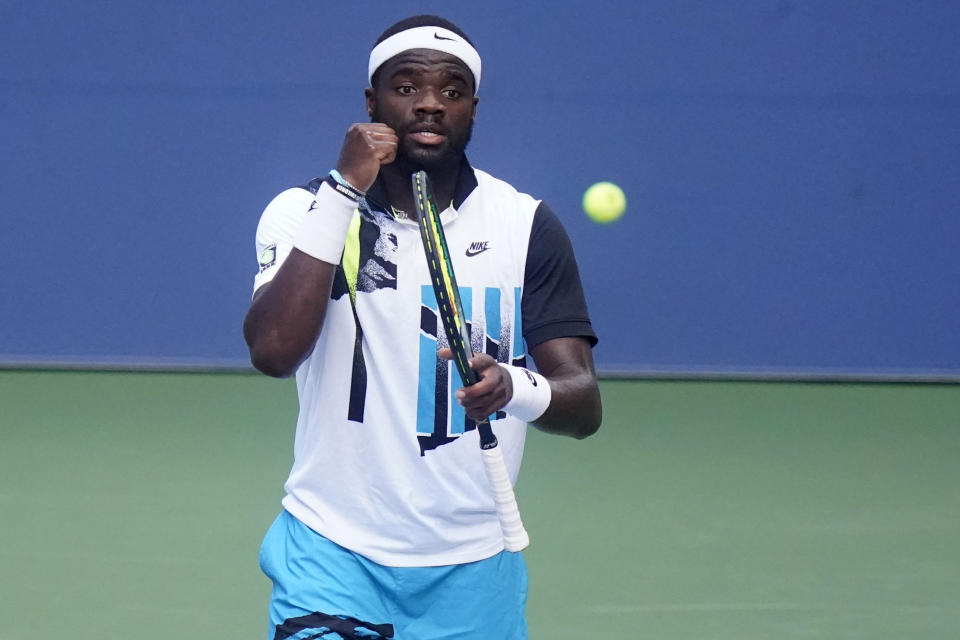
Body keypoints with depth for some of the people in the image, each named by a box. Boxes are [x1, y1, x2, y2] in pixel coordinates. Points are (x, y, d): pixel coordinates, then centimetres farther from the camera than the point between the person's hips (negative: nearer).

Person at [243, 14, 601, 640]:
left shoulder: (528, 225, -1)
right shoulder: (307, 211, -2)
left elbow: (584, 405, -6)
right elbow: (274, 351, -19)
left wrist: (514, 388, -30)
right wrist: (345, 191, -19)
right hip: (332, 554, -2)